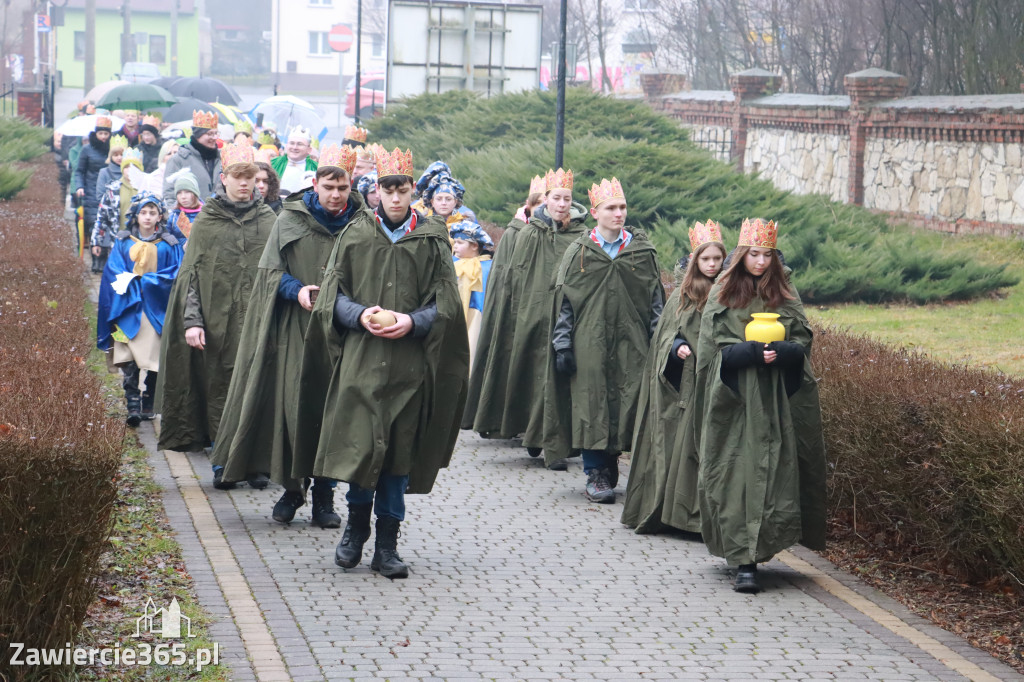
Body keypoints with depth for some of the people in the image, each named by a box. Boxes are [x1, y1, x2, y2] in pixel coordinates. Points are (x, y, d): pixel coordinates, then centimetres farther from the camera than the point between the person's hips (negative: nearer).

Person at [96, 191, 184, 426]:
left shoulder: (169, 245, 6)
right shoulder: (123, 242, 9)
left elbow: (175, 274, -2)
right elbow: (113, 270, 4)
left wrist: (142, 281, -10)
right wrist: (130, 282, -14)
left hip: (157, 310, 0)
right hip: (129, 309, 0)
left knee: (155, 362, -1)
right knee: (129, 361, -11)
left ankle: (148, 404, 11)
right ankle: (133, 406, -13)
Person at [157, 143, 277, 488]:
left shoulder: (268, 220, 8)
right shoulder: (206, 221, 5)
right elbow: (192, 272, 3)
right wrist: (192, 320, -8)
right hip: (218, 318, -1)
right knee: (219, 387, 0)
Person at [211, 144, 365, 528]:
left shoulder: (362, 226, 5)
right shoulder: (291, 219, 4)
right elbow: (270, 270, 5)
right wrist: (296, 291, -13)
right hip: (294, 329, 0)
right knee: (293, 406, -4)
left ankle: (324, 495, 6)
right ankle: (292, 488, 10)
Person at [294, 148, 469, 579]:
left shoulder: (432, 241, 6)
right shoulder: (355, 238, 7)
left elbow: (445, 304, 5)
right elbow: (332, 295, 8)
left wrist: (413, 321, -13)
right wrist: (360, 315, -11)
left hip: (409, 363, 0)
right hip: (359, 361, 0)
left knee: (399, 451, 1)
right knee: (359, 444, -6)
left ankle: (386, 544, 9)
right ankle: (356, 524, 19)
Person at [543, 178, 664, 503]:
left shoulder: (642, 250, 8)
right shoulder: (578, 252, 5)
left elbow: (656, 299, 10)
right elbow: (564, 300, 4)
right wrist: (563, 345, -2)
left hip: (631, 343, 1)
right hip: (590, 341, -1)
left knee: (630, 406, -1)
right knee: (592, 405, -4)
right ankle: (596, 474, 3)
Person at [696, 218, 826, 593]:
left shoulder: (785, 295, 9)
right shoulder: (723, 294, 4)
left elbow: (803, 341, 5)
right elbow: (719, 348, -2)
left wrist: (780, 352, -16)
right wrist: (757, 351, -17)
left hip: (776, 402, 2)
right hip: (735, 401, -2)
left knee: (774, 472, -2)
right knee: (738, 474, -7)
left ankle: (752, 550, 11)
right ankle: (744, 562, -9)